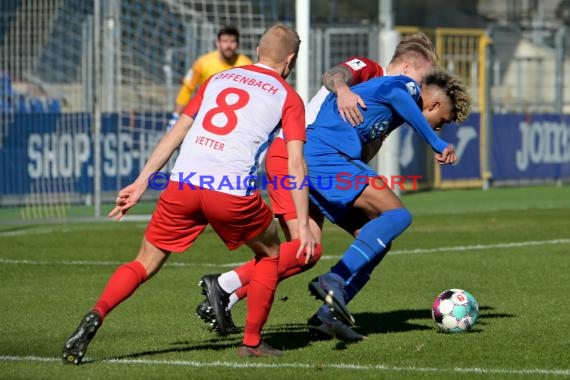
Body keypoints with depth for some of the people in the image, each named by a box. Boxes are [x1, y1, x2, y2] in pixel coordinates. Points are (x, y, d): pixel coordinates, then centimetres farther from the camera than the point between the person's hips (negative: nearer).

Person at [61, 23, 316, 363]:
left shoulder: (218, 79, 23)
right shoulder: (288, 98, 12)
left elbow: (176, 133, 20)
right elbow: (296, 163, 2)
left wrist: (142, 182, 22)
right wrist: (304, 225, 2)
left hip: (183, 185, 3)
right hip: (233, 193, -3)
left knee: (145, 264, 14)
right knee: (270, 254, 24)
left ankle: (96, 315, -11)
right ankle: (252, 342, 21)